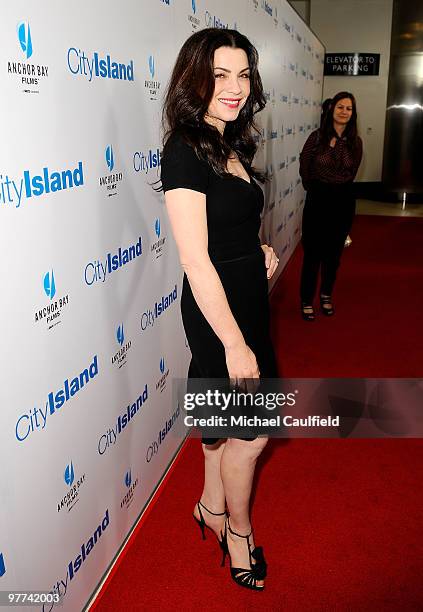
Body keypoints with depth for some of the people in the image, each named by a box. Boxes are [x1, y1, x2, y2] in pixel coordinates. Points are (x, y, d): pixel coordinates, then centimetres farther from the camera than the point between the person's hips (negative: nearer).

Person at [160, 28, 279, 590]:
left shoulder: (230, 145, 7)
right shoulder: (185, 150, -20)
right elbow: (195, 260, -25)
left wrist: (259, 254, 6)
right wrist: (235, 342, -23)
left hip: (244, 297, 9)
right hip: (217, 309, -8)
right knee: (252, 429, 7)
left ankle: (211, 507, 44)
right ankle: (237, 530, 33)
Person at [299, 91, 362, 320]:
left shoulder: (355, 142, 0)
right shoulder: (317, 136, -8)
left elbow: (351, 173, 10)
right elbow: (304, 169, 1)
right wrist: (316, 188, 10)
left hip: (343, 200, 3)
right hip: (317, 199, -3)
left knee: (333, 252, 13)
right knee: (312, 252, 1)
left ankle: (326, 295, 31)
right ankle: (307, 300, 13)